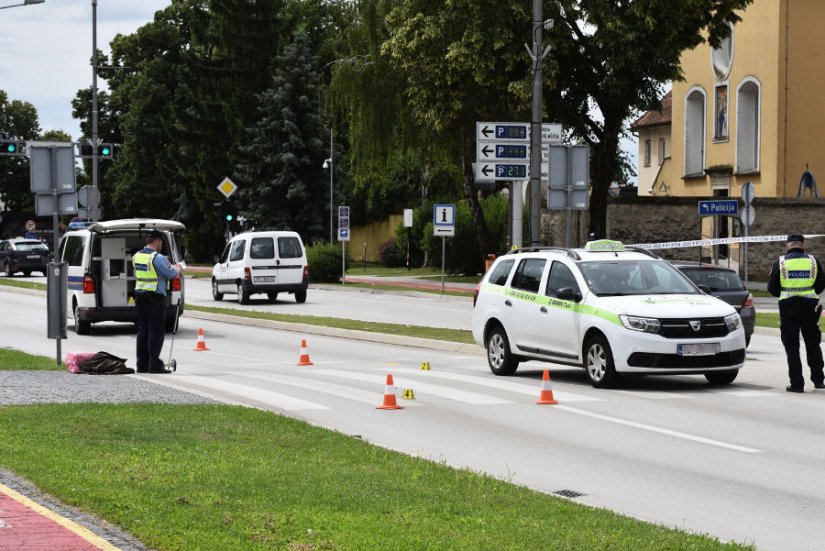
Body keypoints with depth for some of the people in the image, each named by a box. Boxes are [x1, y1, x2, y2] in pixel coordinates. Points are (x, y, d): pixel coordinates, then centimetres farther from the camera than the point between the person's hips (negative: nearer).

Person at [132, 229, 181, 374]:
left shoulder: (136, 256, 9)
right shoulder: (157, 258, -15)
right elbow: (172, 274, -10)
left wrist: (171, 267, 18)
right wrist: (177, 268, 13)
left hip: (140, 295, 7)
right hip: (155, 297, -7)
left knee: (143, 330, 12)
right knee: (156, 331, -5)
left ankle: (142, 364, 13)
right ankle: (154, 365, -8)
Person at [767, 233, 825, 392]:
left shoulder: (780, 262, -3)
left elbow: (772, 288, 1)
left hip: (788, 308, -2)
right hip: (810, 307, 2)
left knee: (791, 347, 2)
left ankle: (796, 383, -2)